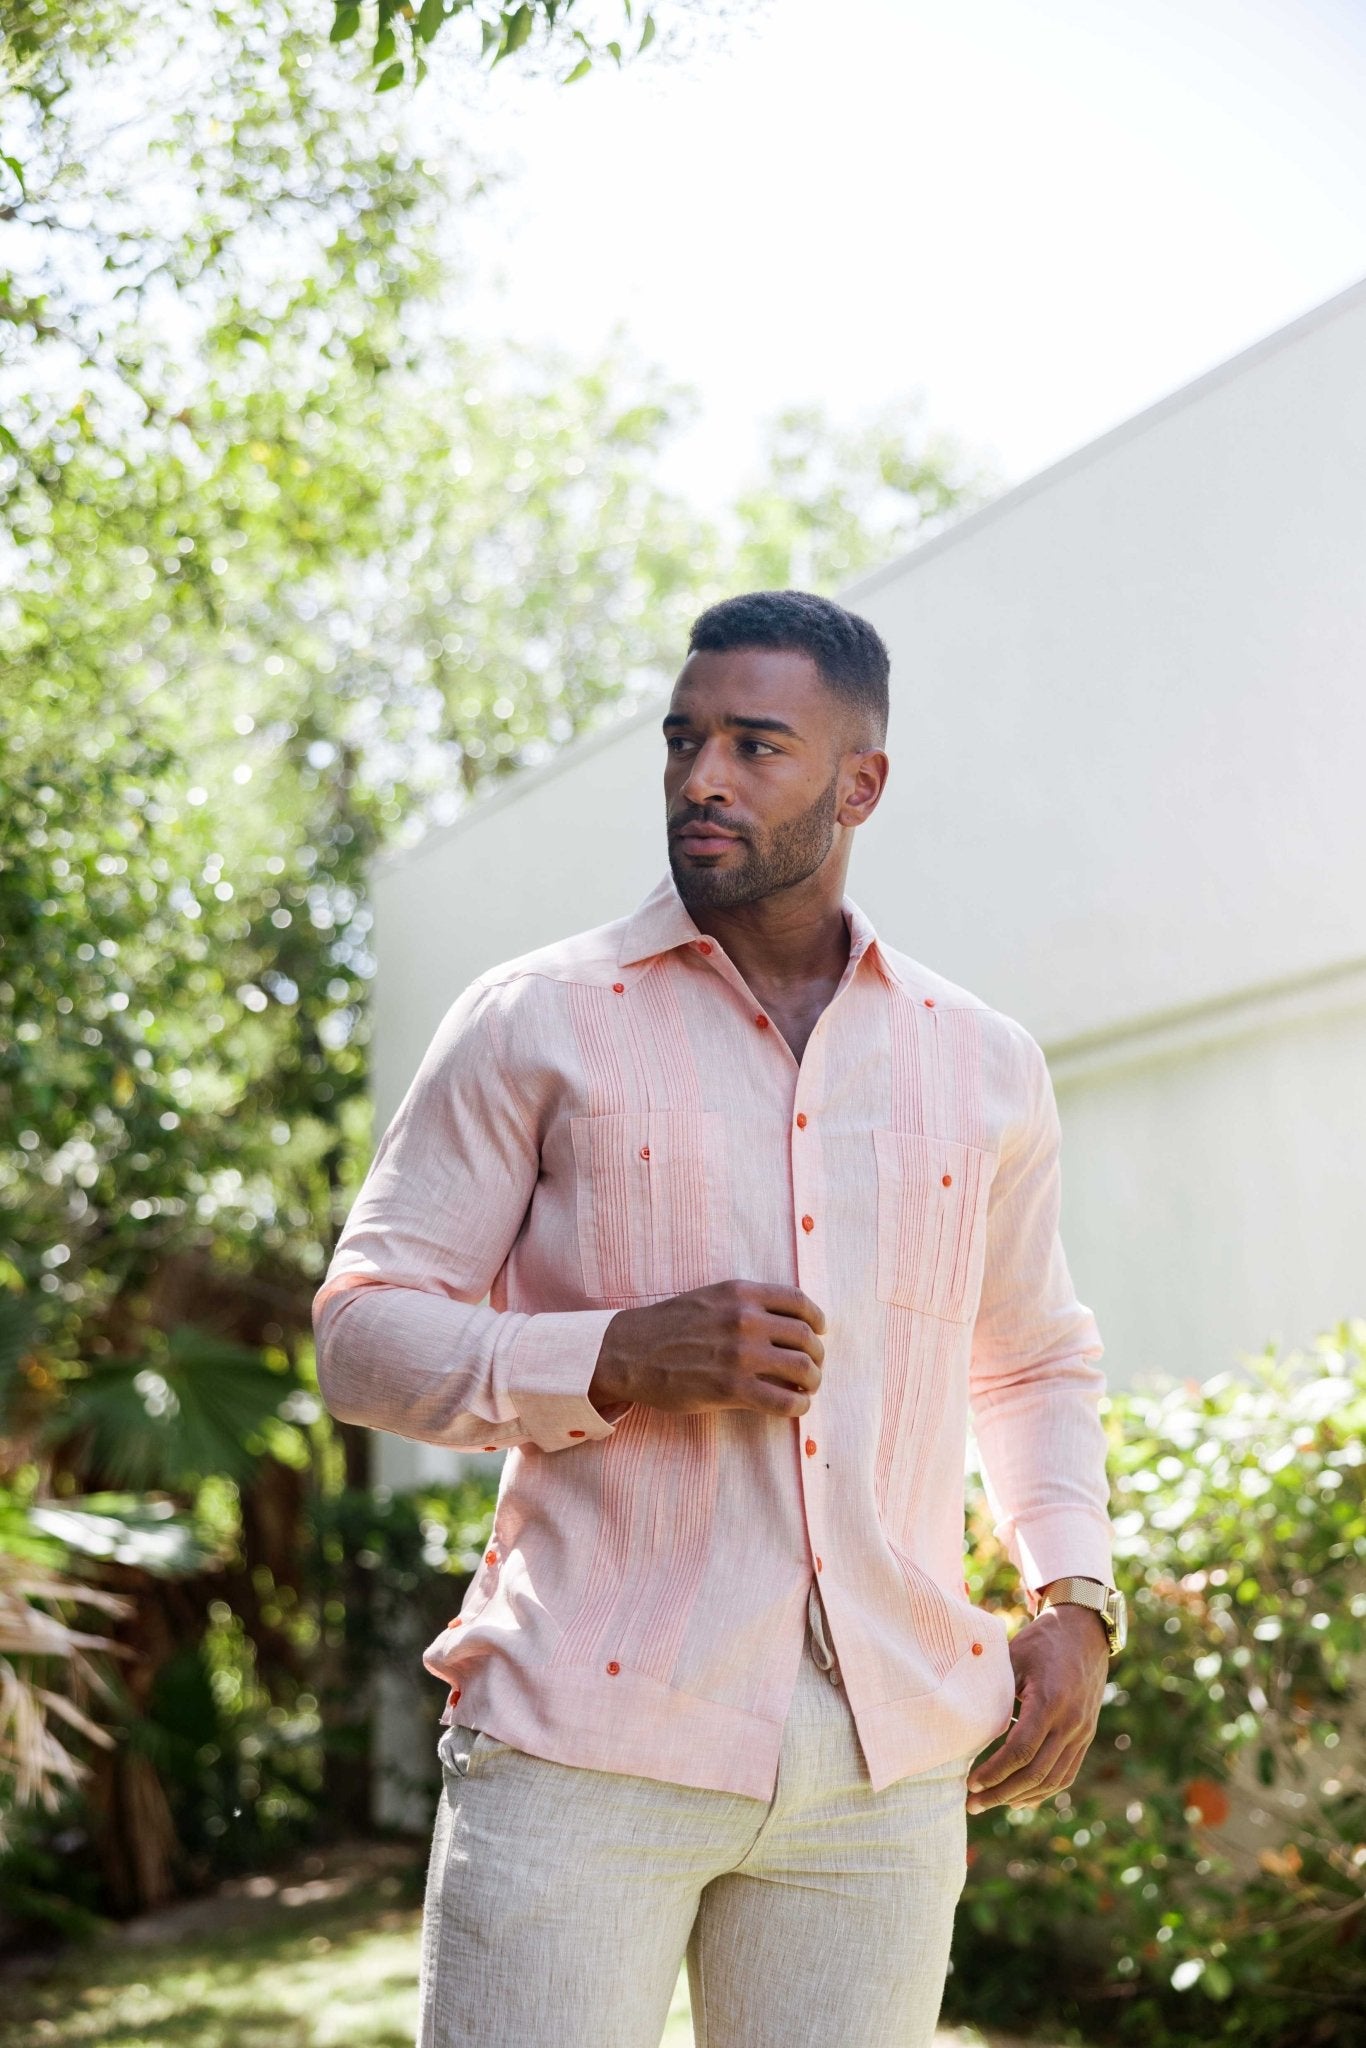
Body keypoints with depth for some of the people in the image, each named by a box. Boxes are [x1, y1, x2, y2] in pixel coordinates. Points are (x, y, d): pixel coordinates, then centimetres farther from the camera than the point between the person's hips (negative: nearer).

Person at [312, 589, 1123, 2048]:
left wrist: (1075, 1600, 9)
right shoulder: (537, 1024, 2)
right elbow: (363, 1334, 2)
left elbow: (1034, 1364, 26)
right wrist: (620, 1359, -14)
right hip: (589, 1739, -3)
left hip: (885, 1760, 3)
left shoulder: (982, 1067, 12)